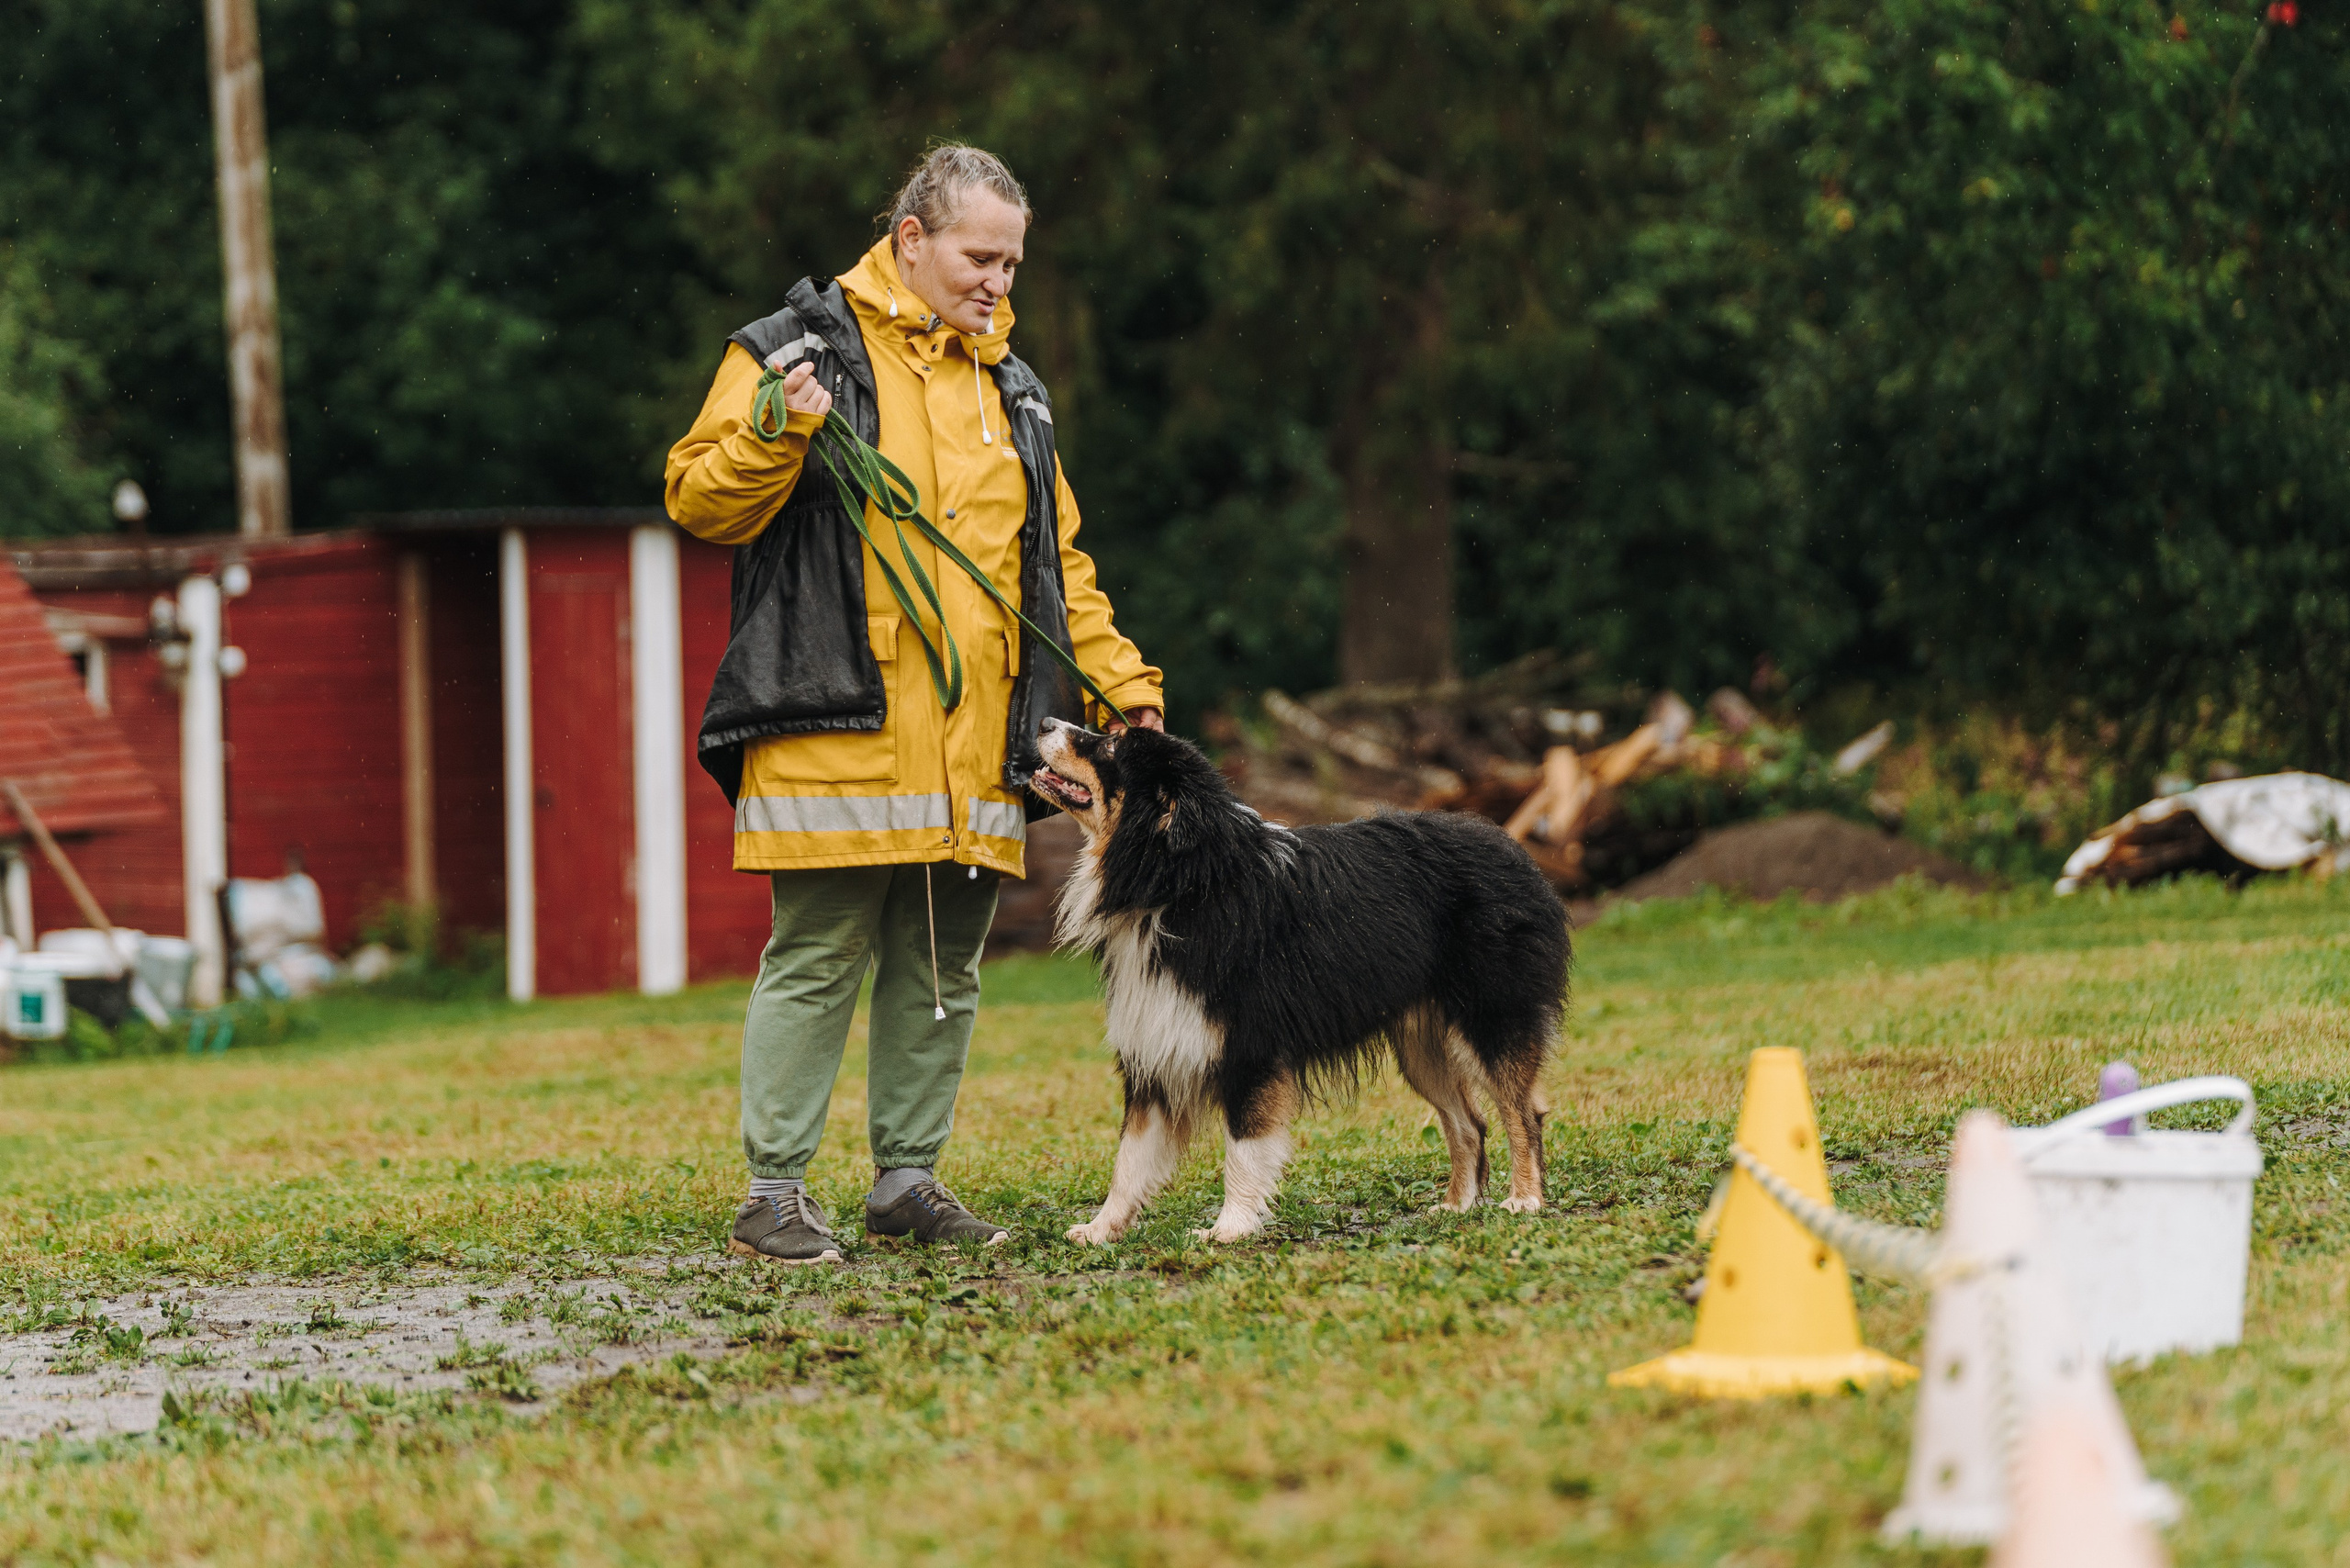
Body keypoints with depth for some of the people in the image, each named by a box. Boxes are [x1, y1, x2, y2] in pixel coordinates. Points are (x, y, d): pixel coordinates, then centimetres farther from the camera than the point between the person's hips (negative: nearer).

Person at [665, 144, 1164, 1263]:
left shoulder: (1006, 387, 21)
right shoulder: (798, 349, 1)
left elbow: (1059, 563, 26)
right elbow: (699, 499, -4)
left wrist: (1121, 683, 18)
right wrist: (778, 434, -21)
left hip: (974, 748, 6)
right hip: (837, 734, -6)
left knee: (942, 970, 10)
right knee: (816, 961, -5)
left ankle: (908, 1178, 19)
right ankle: (773, 1193, -1)